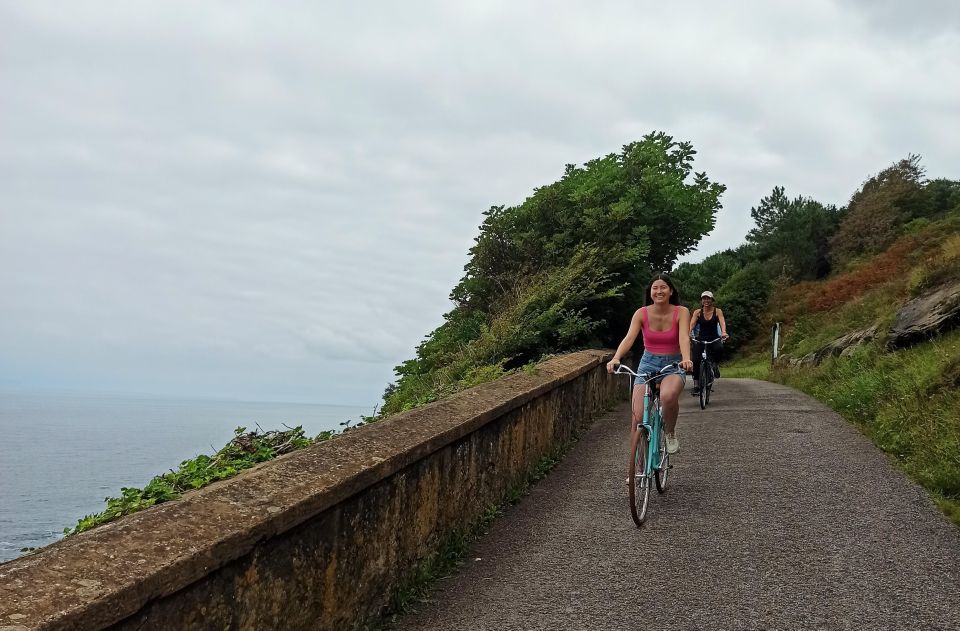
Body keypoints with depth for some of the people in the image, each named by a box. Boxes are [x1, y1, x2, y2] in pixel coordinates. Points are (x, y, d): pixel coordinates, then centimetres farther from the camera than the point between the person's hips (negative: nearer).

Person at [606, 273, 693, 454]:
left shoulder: (681, 312, -8)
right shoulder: (642, 313, -6)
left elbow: (684, 338, -23)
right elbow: (629, 338, -19)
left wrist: (686, 359, -44)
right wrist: (615, 358, -38)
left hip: (673, 365, -1)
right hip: (648, 364, 2)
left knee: (668, 396, -37)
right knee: (638, 418, -13)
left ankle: (670, 434, -6)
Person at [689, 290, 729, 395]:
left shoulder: (717, 311, 0)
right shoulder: (697, 312, 1)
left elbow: (722, 322, -15)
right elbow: (692, 324, -12)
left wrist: (723, 332, -36)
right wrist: (689, 333, -33)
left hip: (714, 339, -1)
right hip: (700, 339, 1)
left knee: (718, 348, -35)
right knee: (696, 361, -14)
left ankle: (715, 364, -3)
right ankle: (696, 386, -4)